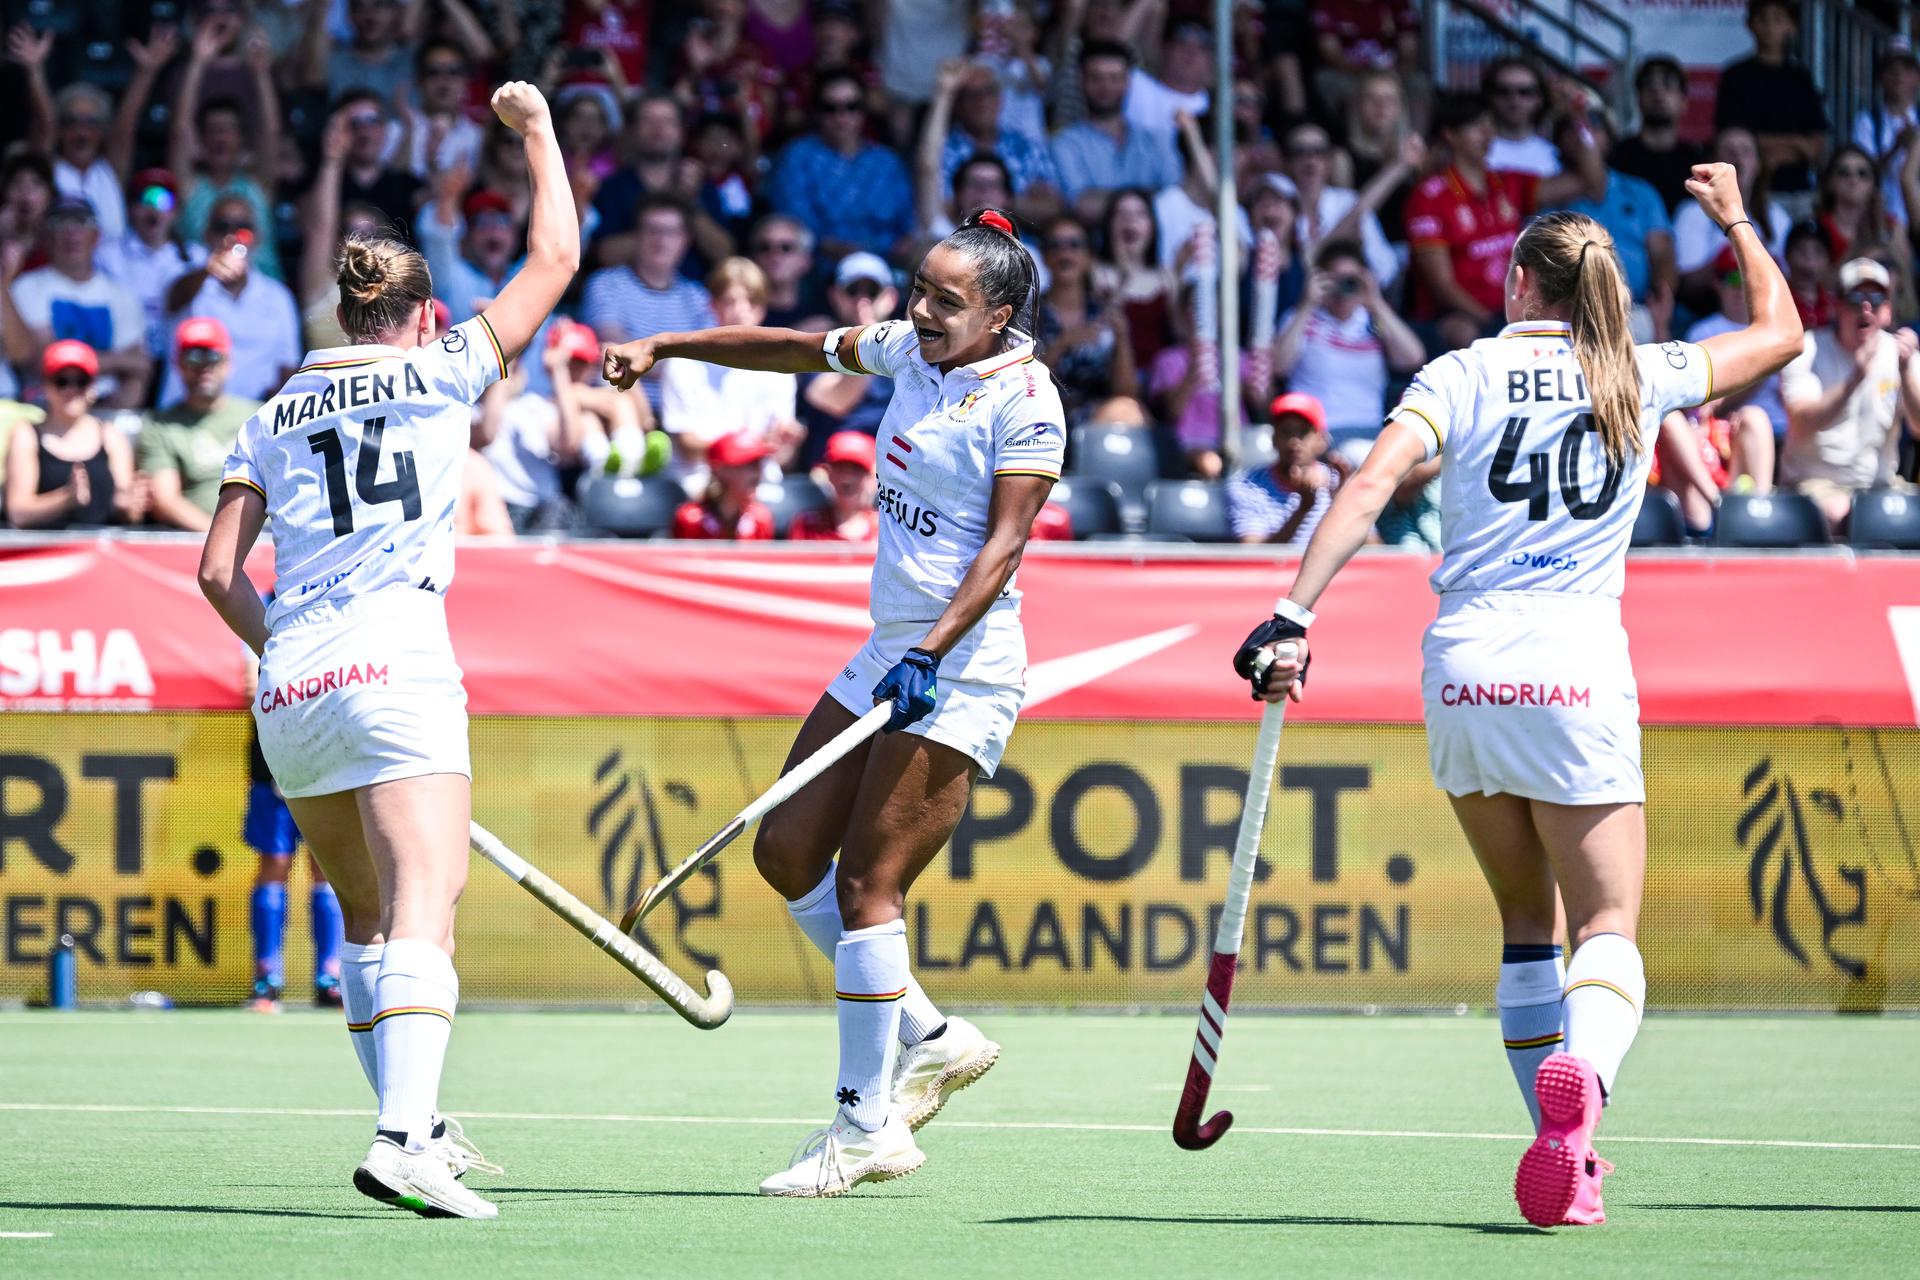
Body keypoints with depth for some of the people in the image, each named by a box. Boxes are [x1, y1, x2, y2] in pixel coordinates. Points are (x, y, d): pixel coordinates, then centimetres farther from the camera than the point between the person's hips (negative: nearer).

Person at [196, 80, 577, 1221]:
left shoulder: (273, 418, 17)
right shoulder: (438, 376, 7)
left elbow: (220, 571, 13)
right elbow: (557, 257, 13)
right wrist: (539, 132, 24)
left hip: (289, 693, 5)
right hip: (397, 670, -5)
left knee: (369, 916, 21)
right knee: (422, 918, -16)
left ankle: (414, 1123, 27)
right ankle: (404, 1138, -33)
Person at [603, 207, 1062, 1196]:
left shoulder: (1024, 400, -13)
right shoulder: (912, 351, 9)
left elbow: (1004, 544, -18)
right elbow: (795, 348, 23)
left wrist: (932, 653, -27)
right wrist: (662, 348, 24)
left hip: (960, 668, -9)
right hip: (887, 651, 9)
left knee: (865, 886, -12)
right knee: (786, 852, 7)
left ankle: (868, 1126, -6)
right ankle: (931, 1038, 16)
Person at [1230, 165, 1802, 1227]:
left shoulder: (1463, 374, 4)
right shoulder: (1642, 377, 8)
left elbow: (1373, 480, -12)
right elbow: (1780, 333, 24)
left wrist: (1295, 613, -17)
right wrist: (1738, 221, 38)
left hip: (1463, 668, 1)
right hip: (1578, 674, -1)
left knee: (1527, 926, 17)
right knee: (1608, 929, -3)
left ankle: (1561, 1157, 14)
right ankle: (1582, 1075, -36)